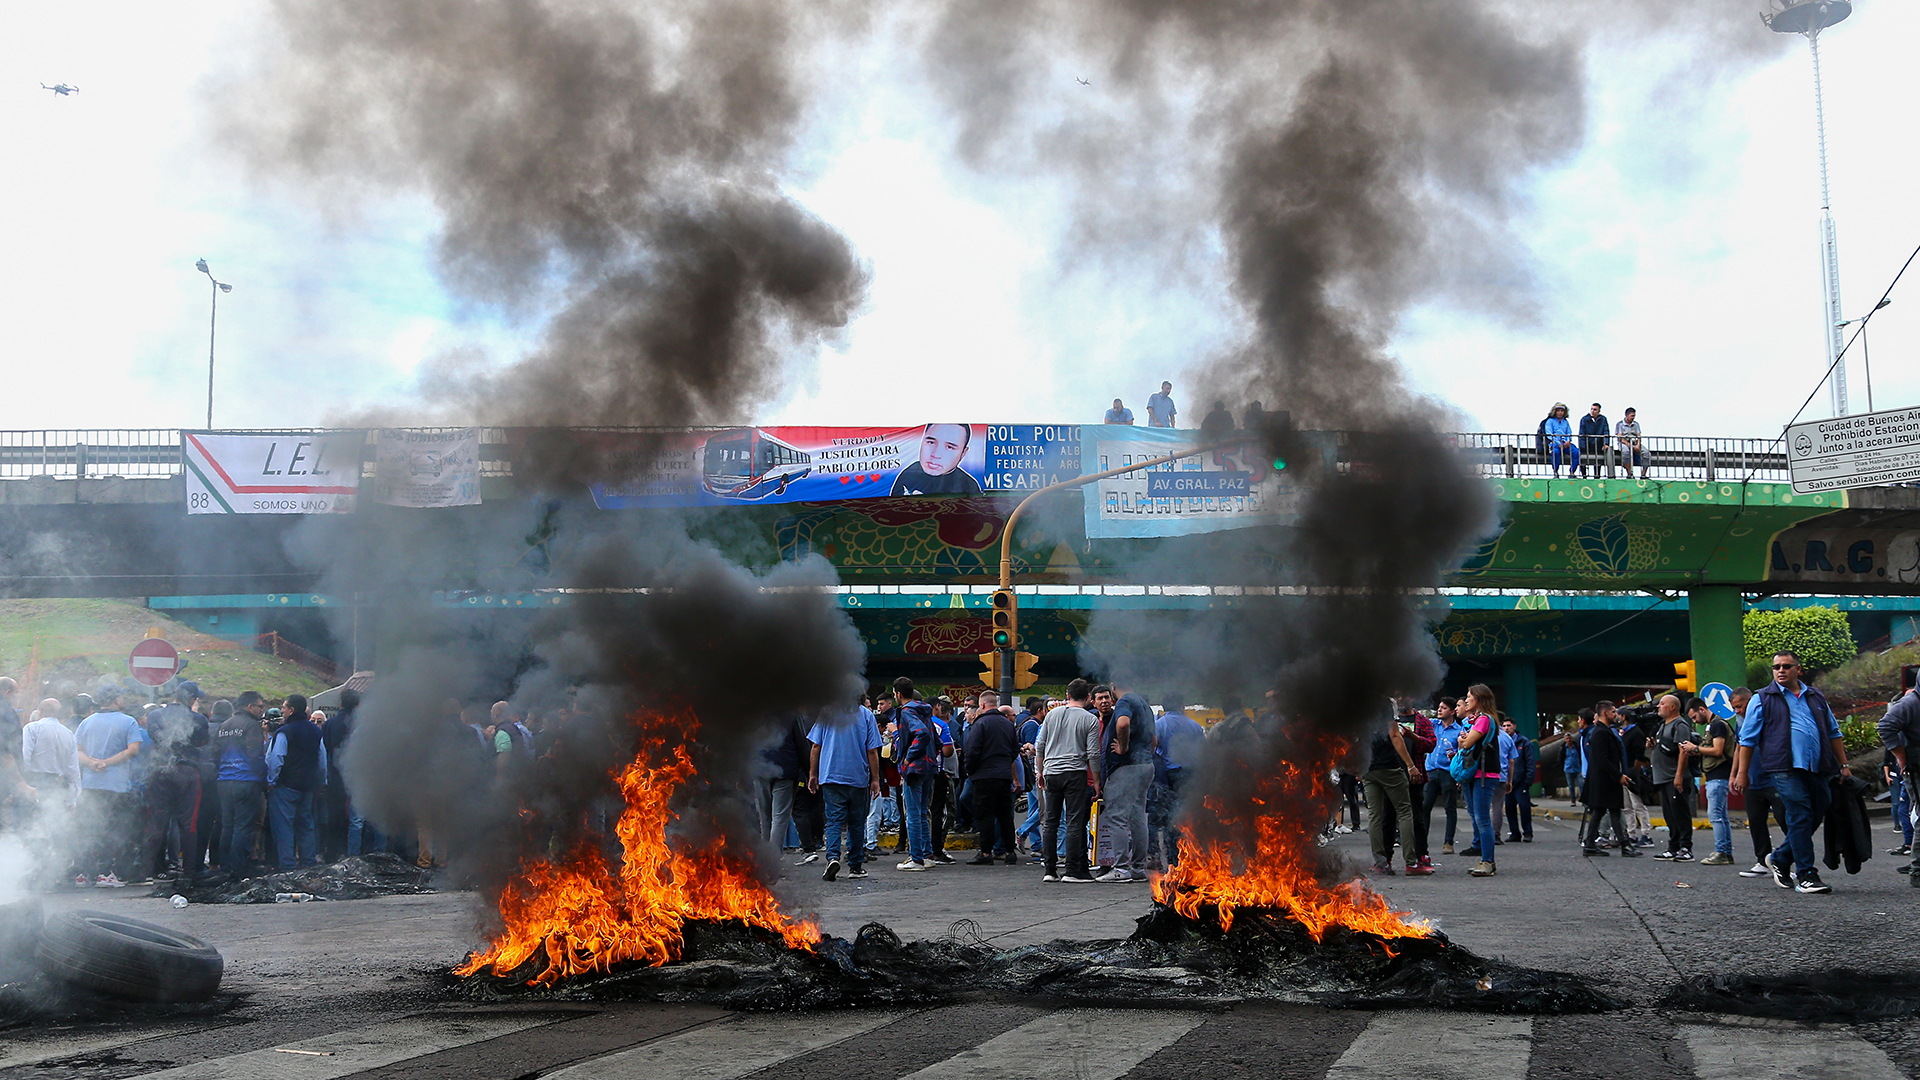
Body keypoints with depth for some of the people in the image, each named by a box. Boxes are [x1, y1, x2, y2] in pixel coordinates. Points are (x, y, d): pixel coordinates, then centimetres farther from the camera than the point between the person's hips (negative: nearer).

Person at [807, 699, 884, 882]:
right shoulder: (866, 715, -2)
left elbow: (815, 746, 2)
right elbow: (872, 751, -3)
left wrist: (812, 774, 10)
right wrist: (875, 780, 3)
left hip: (831, 776, 0)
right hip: (859, 777, 0)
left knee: (834, 819, -1)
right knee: (856, 822, 11)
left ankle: (833, 856, -23)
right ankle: (855, 866, 16)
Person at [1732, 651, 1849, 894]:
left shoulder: (1816, 698, 19)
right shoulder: (1762, 699, 6)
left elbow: (1833, 734, 25)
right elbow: (1748, 739, 5)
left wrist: (1844, 766, 17)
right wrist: (1741, 773, 0)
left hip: (1817, 769, 5)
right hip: (1785, 768, -5)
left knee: (1815, 818, 6)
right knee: (1800, 818, -11)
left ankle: (1780, 859, 25)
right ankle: (1805, 875, -7)